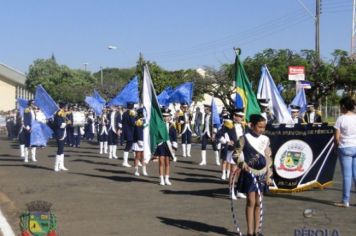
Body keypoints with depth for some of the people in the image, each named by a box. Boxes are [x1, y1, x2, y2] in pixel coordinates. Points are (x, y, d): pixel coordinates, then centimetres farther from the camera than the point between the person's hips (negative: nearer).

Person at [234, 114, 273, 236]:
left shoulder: (265, 139, 6)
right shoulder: (245, 138, -7)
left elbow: (268, 158, 10)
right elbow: (236, 154, -5)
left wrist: (268, 175, 6)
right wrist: (242, 163, -23)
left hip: (262, 174, 4)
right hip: (250, 174, -4)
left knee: (258, 203, 8)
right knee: (251, 202, -2)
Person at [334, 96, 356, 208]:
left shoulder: (341, 119, -10)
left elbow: (337, 137, -10)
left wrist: (337, 146, 7)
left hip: (345, 148, -4)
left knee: (347, 175, 1)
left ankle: (345, 201, 8)